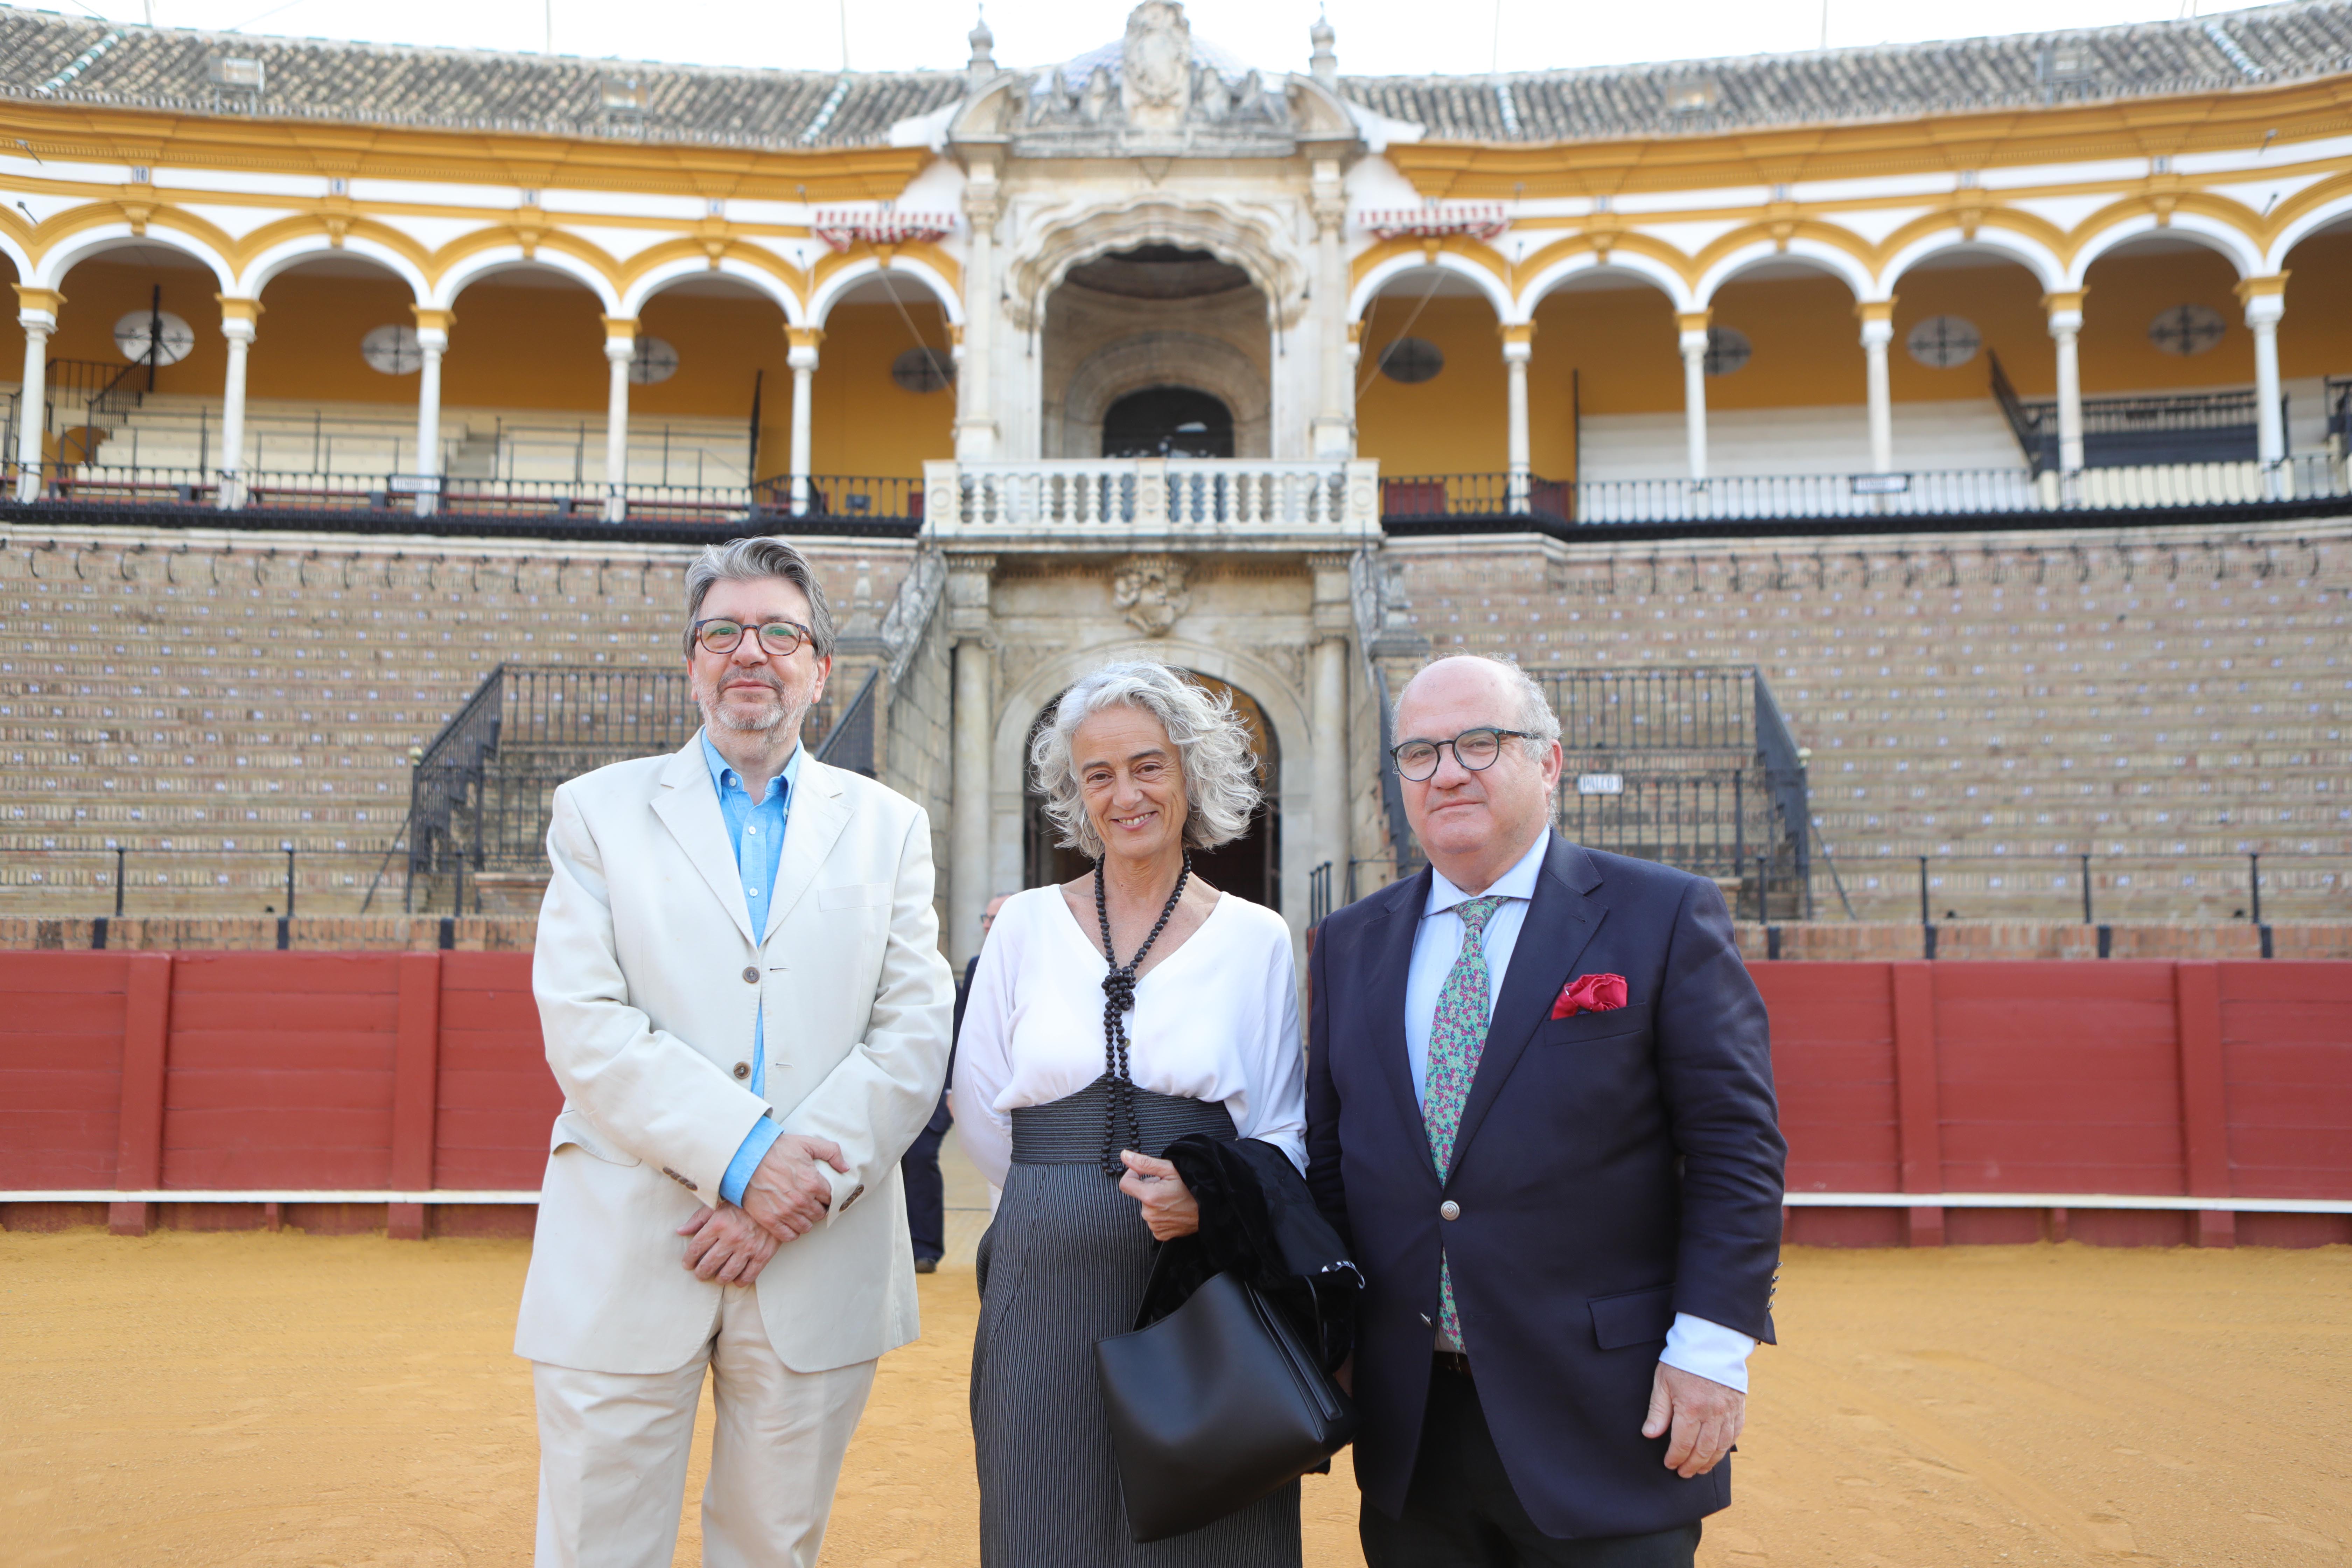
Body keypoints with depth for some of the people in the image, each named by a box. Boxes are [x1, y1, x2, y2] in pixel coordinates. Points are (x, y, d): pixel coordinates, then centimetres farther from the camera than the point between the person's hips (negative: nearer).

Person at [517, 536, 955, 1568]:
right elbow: (582, 1025, -5)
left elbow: (915, 1035, 1)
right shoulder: (600, 811, 7)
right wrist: (740, 1154, -16)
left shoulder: (888, 827, 10)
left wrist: (801, 1191, -12)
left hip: (819, 1269, 1)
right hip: (625, 1263, -1)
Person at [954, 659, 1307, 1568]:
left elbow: (1287, 1136, 2)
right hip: (1048, 1290, 1)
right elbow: (979, 1113, 9)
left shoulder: (1255, 939, 2)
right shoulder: (1027, 924, 4)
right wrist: (1066, 1197, 11)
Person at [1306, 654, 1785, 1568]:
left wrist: (1712, 1346, -12)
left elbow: (1737, 1146, -6)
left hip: (1604, 1422, -3)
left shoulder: (1667, 917, -4)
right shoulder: (1350, 944, 8)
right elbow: (1328, 1156, 11)